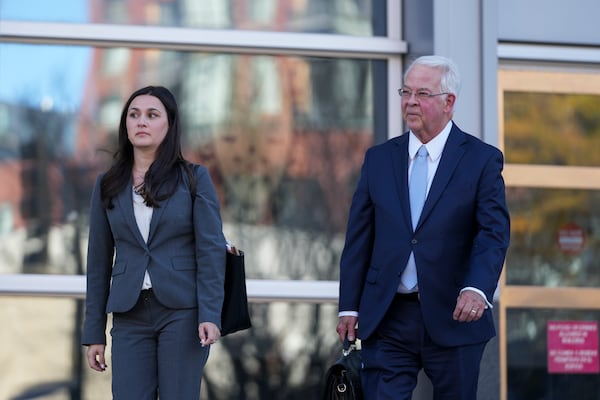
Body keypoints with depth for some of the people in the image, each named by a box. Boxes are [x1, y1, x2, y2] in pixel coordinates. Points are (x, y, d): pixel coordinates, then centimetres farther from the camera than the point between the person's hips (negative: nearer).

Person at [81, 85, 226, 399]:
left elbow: (211, 249, -3)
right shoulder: (108, 186, 10)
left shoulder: (194, 178, 3)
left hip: (181, 313, -2)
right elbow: (99, 261, 11)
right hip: (130, 316, 2)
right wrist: (94, 333, 8)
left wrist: (210, 315, -14)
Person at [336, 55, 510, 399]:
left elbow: (494, 233, -11)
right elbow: (359, 238, 10)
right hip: (387, 321, 2)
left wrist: (477, 289, -28)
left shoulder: (482, 159, 0)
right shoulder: (379, 159, 10)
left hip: (453, 319, -2)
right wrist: (349, 306, 4)